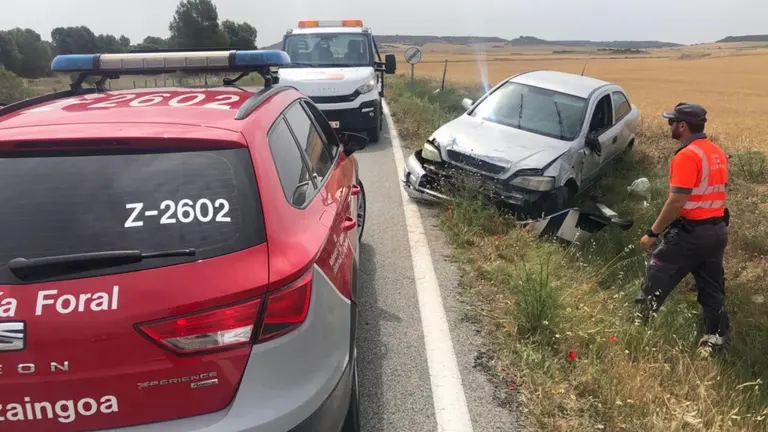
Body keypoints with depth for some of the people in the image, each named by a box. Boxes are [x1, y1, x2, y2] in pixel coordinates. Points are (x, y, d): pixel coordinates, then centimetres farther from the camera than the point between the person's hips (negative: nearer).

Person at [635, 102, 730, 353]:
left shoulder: (687, 156, -19)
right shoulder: (718, 153, 10)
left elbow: (677, 202, -23)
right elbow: (713, 191, 17)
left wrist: (653, 233, -17)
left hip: (691, 233, -9)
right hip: (717, 229, 9)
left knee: (656, 279, 4)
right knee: (712, 287, 15)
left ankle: (638, 324, 14)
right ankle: (717, 336, 22)